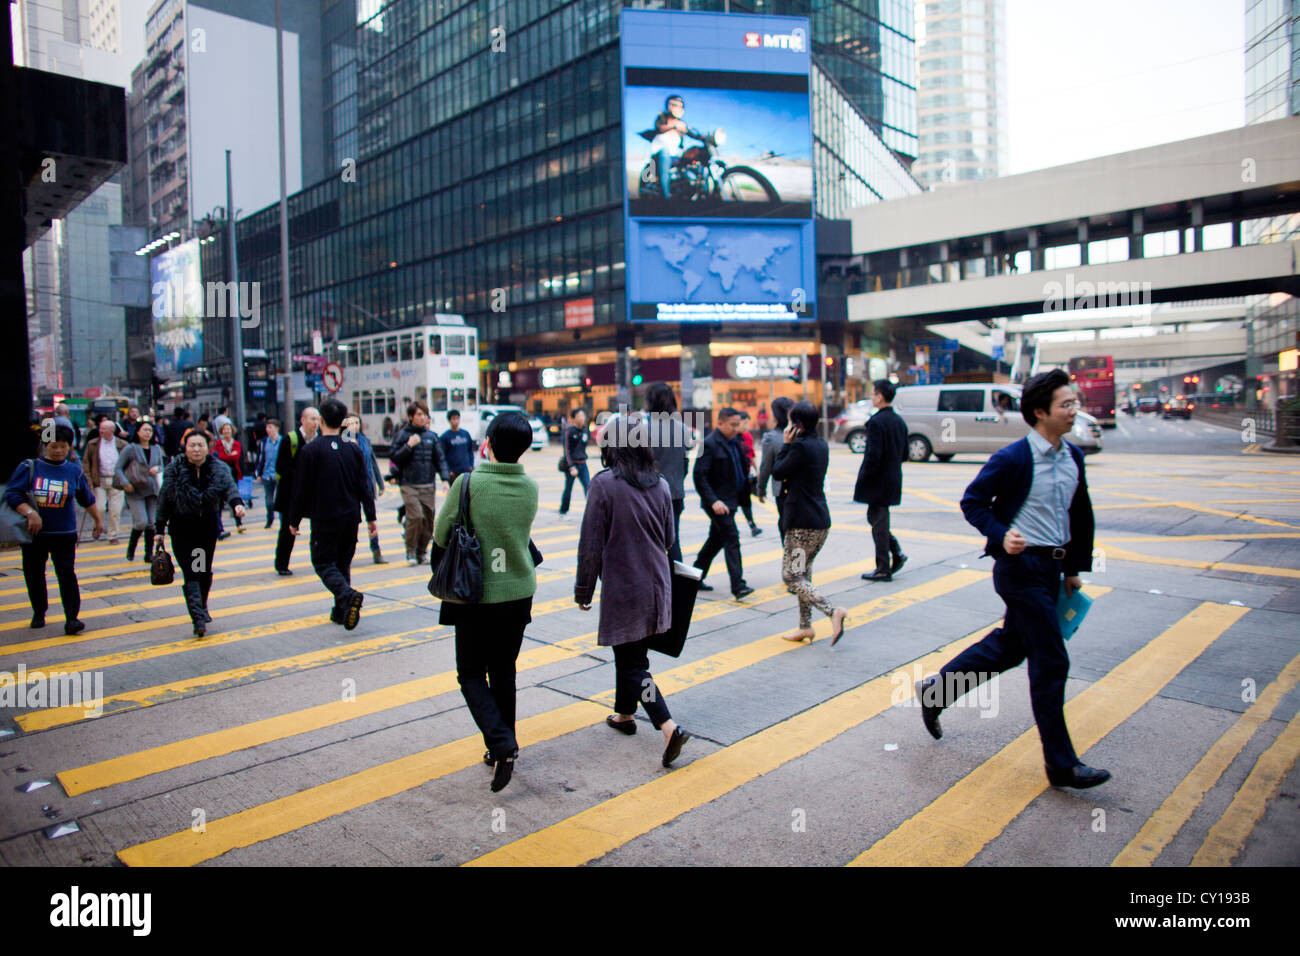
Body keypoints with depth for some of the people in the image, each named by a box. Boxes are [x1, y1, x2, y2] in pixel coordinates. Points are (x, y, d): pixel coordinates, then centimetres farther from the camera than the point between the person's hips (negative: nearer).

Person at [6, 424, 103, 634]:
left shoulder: (75, 472, 3)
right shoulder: (29, 468, -1)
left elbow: (88, 500, 16)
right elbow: (12, 494, -7)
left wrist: (98, 521, 25)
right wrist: (30, 512, -22)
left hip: (64, 533, -1)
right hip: (34, 533, 1)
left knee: (67, 575, -9)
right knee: (34, 575, 12)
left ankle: (71, 619, -8)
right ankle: (39, 613, 31)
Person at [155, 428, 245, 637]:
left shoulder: (219, 468, -4)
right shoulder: (174, 469, -6)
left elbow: (229, 486, -21)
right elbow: (165, 500, -1)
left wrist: (236, 503, -43)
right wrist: (160, 528, -1)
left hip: (208, 526, 2)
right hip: (182, 528, -2)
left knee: (205, 571, 11)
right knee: (191, 573, -9)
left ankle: (202, 608, 34)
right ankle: (198, 619, -13)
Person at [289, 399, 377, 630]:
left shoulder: (310, 450, -9)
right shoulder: (353, 449, 2)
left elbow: (301, 489, -6)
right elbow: (365, 486, 3)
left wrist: (294, 519, 5)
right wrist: (371, 517, 8)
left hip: (324, 520, -4)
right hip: (350, 518, 4)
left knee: (323, 563, 2)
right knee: (343, 563, 16)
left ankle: (348, 595, -23)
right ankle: (341, 611, 18)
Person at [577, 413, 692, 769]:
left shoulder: (604, 484, -15)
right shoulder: (660, 485, 2)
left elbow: (591, 545, -13)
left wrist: (583, 590, -2)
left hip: (622, 588, -6)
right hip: (656, 584, 6)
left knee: (632, 664, 0)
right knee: (632, 653, 23)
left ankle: (669, 727, -12)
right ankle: (624, 714, 39)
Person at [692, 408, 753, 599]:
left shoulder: (733, 442, 12)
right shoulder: (709, 444, -15)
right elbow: (699, 476, -20)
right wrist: (714, 501, -26)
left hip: (730, 500, 9)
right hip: (717, 502, -9)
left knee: (716, 540, 16)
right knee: (731, 540, -12)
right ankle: (738, 586, -11)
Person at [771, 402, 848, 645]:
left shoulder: (800, 446, -17)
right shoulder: (821, 445, 11)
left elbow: (777, 473, -9)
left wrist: (786, 444, -3)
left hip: (802, 522, -9)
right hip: (821, 519, 9)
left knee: (791, 577, -3)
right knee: (803, 573, 17)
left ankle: (833, 611, -16)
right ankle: (805, 627, 21)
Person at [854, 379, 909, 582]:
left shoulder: (876, 422, -18)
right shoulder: (900, 421, 9)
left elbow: (873, 455, -22)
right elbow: (904, 455, 13)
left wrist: (862, 478, -12)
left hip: (878, 481, -8)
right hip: (894, 479, 8)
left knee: (878, 522, 1)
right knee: (876, 518, 21)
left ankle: (883, 569, 7)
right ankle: (896, 553, 14)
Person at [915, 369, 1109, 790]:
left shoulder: (1073, 456, 8)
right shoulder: (1013, 458, -15)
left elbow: (1081, 515, 18)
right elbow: (972, 501, -9)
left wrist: (1075, 567, 18)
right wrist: (1000, 535, -23)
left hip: (1051, 567, 8)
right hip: (1021, 566, -8)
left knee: (1010, 645, 18)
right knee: (1051, 660, -3)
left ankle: (936, 689, 34)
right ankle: (1061, 763, 9)